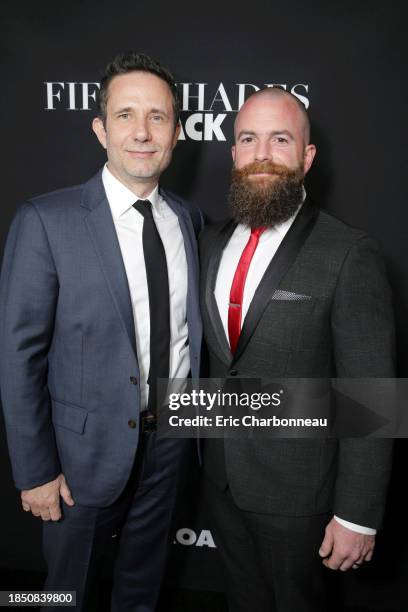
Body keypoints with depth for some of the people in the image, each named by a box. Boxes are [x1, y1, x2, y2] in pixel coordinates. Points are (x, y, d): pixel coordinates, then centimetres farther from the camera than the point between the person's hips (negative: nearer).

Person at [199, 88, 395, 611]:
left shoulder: (349, 255, -18)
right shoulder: (211, 241, 1)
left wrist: (358, 516, -13)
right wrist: (200, 442, 9)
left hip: (296, 484, -4)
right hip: (220, 470, 5)